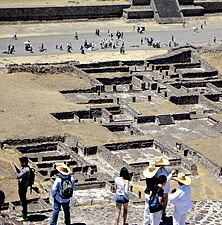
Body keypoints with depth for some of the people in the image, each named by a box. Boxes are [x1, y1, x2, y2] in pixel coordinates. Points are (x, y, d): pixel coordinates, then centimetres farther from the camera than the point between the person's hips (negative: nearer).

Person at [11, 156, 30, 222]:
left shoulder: (26, 170, -27)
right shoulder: (24, 168, 4)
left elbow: (17, 176, -31)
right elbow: (20, 172, 23)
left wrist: (14, 168, -25)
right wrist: (15, 166, 10)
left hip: (23, 188, -10)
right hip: (21, 187, 10)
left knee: (23, 202, 1)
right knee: (23, 202, 19)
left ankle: (24, 217, 12)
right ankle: (24, 215, 30)